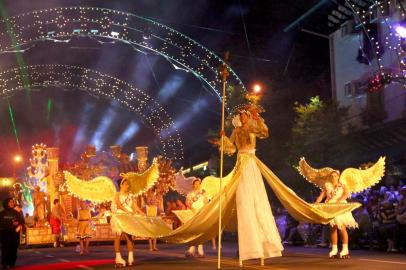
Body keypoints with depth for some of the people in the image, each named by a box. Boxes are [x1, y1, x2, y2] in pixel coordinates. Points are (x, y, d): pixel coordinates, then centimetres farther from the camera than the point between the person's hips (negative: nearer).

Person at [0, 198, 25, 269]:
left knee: (14, 249, -2)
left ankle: (12, 264, 6)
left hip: (15, 233, 2)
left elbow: (22, 221, 9)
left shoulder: (16, 213, 11)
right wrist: (11, 224, -14)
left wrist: (19, 226, -13)